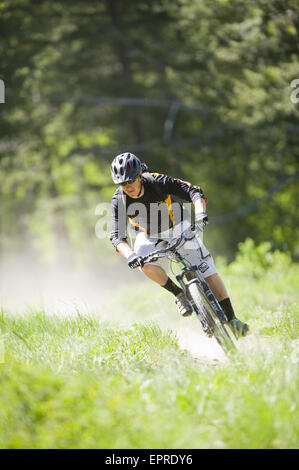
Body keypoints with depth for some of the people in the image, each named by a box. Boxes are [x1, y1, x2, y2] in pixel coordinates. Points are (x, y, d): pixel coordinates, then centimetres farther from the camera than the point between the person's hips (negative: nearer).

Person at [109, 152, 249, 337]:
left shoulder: (157, 182, -28)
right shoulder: (119, 201, -23)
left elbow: (193, 192, -32)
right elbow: (117, 236, -27)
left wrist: (200, 212, -52)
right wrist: (130, 255, -48)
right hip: (150, 237, 1)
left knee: (207, 270, -13)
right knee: (145, 263, -32)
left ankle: (232, 320, -3)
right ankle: (180, 294, -10)